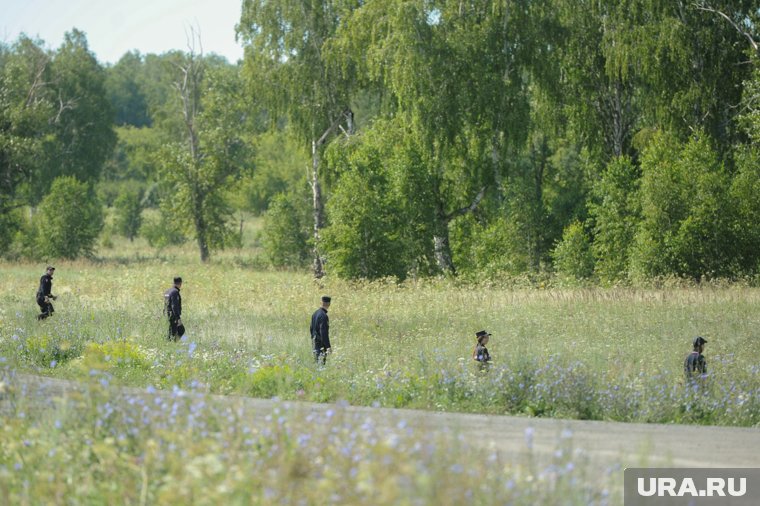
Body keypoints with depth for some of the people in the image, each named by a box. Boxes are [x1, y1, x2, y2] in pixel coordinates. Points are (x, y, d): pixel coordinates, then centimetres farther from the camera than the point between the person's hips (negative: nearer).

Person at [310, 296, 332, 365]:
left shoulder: (315, 313, 8)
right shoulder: (323, 316, -20)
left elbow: (311, 328, 17)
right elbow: (324, 332, -24)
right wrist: (328, 346, -24)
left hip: (315, 341, 9)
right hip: (321, 343, -9)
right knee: (321, 361, -7)